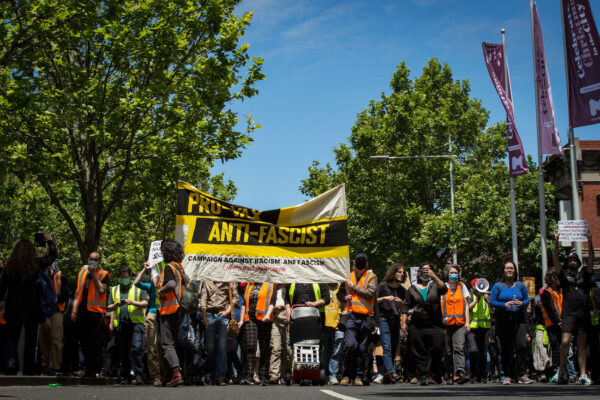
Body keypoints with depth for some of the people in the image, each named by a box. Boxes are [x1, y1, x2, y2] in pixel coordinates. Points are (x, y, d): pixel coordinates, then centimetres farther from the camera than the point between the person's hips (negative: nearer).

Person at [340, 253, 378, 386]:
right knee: (350, 344, -15)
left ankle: (358, 376, 13)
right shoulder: (348, 276, 17)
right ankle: (347, 375, -3)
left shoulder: (371, 276, 8)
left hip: (365, 317, -1)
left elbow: (370, 293, -7)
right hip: (351, 316, 1)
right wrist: (345, 297, 7)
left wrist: (354, 287, -4)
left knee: (362, 348, 3)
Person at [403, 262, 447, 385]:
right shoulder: (412, 289, 16)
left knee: (437, 349, -9)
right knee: (419, 352, -2)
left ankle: (436, 373, 10)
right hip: (417, 326, 1)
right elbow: (406, 307, 13)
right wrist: (403, 323, 2)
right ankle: (423, 376, 3)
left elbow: (444, 289, -10)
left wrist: (434, 276, -19)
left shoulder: (435, 286, 12)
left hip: (435, 325, -1)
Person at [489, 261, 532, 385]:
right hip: (503, 319, -1)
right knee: (506, 349, 1)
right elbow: (492, 301, 1)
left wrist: (521, 303, -6)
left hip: (519, 319, 1)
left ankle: (522, 375, -11)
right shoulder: (497, 286, 7)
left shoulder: (520, 285, 13)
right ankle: (508, 376, 9)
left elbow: (527, 299, 17)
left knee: (522, 345, -13)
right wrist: (505, 305, -15)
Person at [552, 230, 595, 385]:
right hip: (569, 313, -2)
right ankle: (562, 368, 5)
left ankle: (583, 375, 5)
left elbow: (591, 259, 5)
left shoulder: (584, 274, 16)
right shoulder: (564, 274, 11)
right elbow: (555, 260, -1)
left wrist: (589, 241, -6)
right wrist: (556, 242, -10)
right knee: (565, 342, -14)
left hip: (583, 314, 2)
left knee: (582, 345, 4)